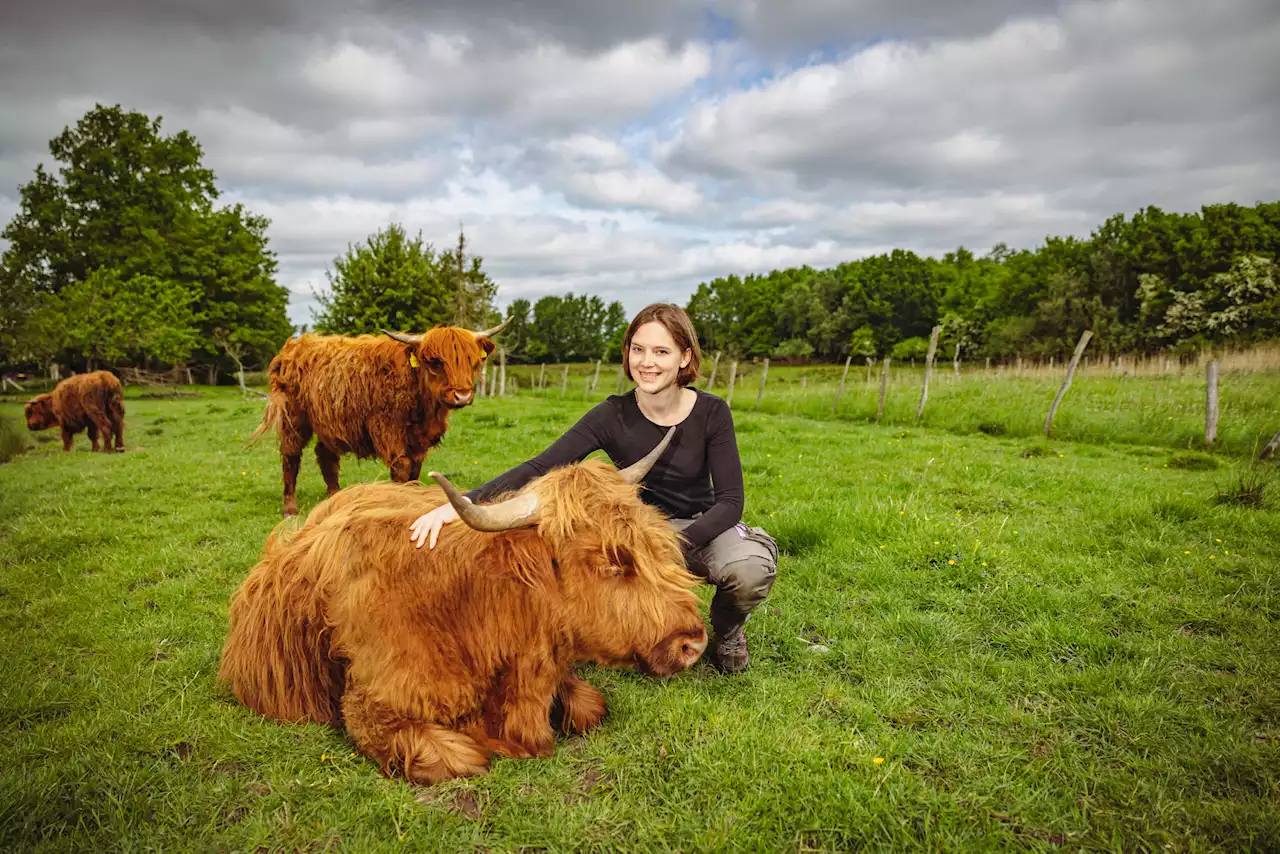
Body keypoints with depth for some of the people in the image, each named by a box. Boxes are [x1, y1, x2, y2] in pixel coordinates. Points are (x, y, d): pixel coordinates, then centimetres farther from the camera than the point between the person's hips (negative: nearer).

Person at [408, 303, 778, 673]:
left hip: (703, 526, 0)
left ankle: (727, 631, 5)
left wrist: (677, 543, -35)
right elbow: (539, 468, -24)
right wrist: (461, 503, -39)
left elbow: (730, 500, -16)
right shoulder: (613, 416, -15)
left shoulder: (712, 412, -14)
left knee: (751, 567, -34)